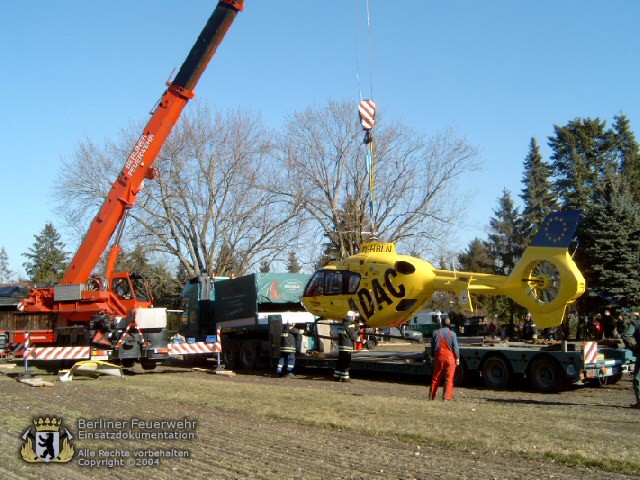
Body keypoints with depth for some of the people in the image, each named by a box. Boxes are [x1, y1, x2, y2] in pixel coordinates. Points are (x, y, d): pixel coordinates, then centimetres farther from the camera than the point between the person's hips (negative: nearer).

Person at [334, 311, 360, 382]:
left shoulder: (342, 324, 17)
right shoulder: (349, 325, -13)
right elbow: (353, 336, -10)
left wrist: (356, 328, 15)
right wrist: (360, 339, 6)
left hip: (341, 346, 9)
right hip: (346, 347, -9)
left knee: (341, 361, 13)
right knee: (346, 362, -4)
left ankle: (336, 376, 16)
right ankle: (345, 377, -1)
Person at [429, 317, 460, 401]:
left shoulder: (436, 333, 1)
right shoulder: (452, 334, -8)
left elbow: (432, 347, 8)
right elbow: (455, 347, -6)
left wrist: (433, 356, 19)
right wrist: (457, 358, 2)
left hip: (439, 357, 3)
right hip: (450, 357, -3)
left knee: (436, 377, 12)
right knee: (449, 378, 2)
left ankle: (432, 395, 15)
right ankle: (447, 396, -1)